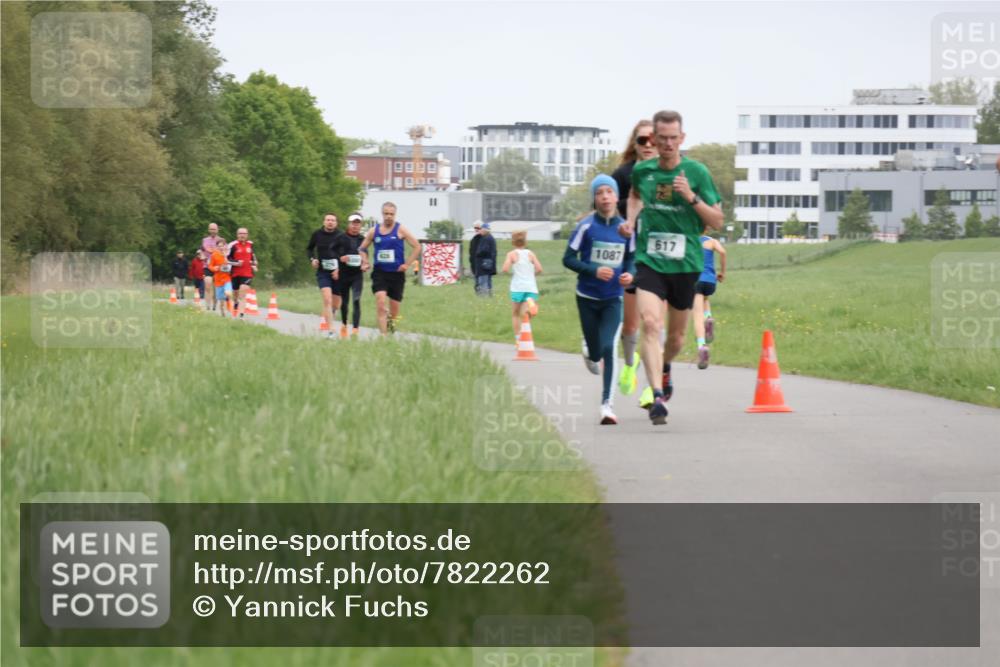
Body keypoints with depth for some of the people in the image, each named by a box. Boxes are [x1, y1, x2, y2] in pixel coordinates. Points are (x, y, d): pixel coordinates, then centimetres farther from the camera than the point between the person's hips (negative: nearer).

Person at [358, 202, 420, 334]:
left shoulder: (400, 230, -2)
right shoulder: (374, 231, 5)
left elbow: (417, 246, -2)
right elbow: (362, 248, 17)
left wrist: (407, 264, -8)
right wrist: (364, 262, 0)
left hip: (396, 273, 0)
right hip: (379, 272, 0)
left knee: (394, 305, 8)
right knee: (380, 302, -18)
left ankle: (391, 323, 39)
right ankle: (383, 335, -18)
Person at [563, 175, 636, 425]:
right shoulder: (586, 226, -9)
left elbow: (631, 258, 11)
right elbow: (568, 259, -7)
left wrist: (629, 274, -11)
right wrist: (594, 270, -22)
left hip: (613, 299, 1)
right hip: (588, 298, -1)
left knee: (609, 348, -14)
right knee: (596, 351, 8)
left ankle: (608, 405, -13)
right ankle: (590, 352, 48)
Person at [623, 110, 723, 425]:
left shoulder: (696, 172, -5)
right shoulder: (642, 170, 2)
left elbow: (717, 222, -4)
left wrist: (692, 197, -19)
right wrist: (631, 219, 9)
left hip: (685, 263, 0)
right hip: (649, 260, 0)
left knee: (676, 336, 13)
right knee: (650, 323, -22)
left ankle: (665, 369, 48)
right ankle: (657, 396, -28)